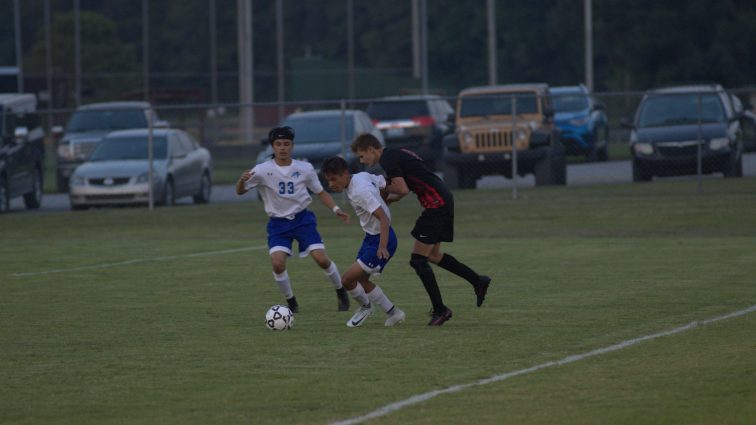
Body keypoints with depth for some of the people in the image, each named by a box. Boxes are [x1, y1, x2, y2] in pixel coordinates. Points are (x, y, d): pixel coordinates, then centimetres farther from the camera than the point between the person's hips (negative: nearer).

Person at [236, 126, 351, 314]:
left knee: (321, 259, -11)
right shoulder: (263, 170, -10)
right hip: (278, 223, -1)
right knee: (278, 263, -19)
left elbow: (321, 192, 9)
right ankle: (291, 301, 5)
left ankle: (341, 291, 18)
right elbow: (240, 191, -12)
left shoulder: (305, 168, -4)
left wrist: (336, 209, -6)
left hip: (302, 218, 1)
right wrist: (243, 180, -35)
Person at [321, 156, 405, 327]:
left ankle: (365, 307, 17)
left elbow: (383, 218, -31)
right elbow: (387, 183, 10)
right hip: (371, 236, 10)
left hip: (380, 239, -10)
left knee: (347, 279, -11)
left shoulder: (359, 192, -27)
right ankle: (393, 313, 27)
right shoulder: (362, 176, -1)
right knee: (361, 281, 16)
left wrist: (382, 246, -38)